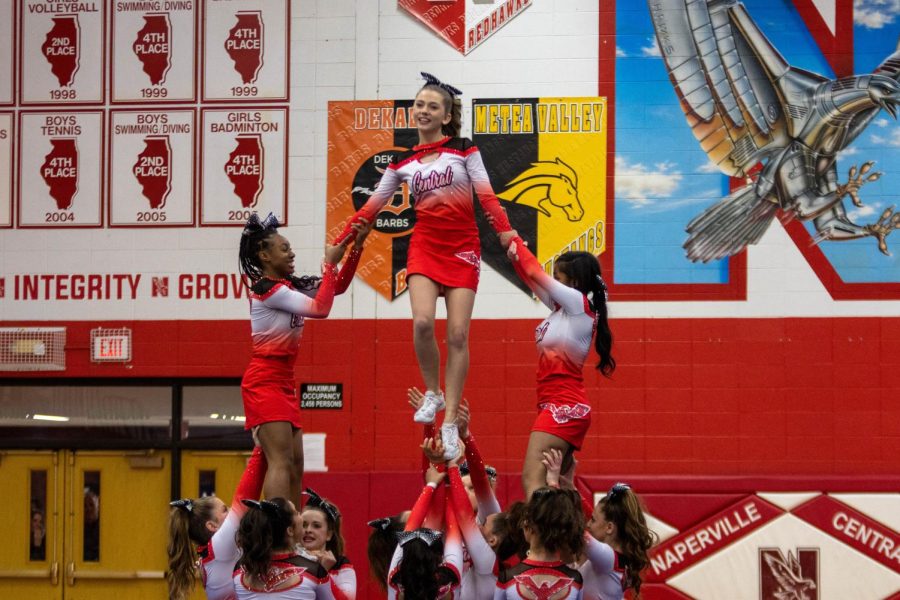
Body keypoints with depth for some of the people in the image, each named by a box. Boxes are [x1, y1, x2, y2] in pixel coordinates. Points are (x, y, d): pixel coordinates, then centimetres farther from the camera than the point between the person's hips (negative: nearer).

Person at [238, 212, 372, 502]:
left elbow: (338, 286, 17)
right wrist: (330, 263, -12)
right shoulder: (266, 288, -14)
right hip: (265, 381, -10)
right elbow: (320, 308, -19)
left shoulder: (289, 285, 13)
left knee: (295, 466, 7)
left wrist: (357, 247, 6)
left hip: (283, 382, 10)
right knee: (281, 462, -18)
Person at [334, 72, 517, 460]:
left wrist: (506, 231, -20)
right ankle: (433, 393, 2)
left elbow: (486, 195, -4)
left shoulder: (464, 151, 3)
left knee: (458, 333, -8)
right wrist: (340, 242, 7)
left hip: (462, 249, -1)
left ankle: (450, 421, -4)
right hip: (425, 246, 1)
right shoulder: (402, 163, 9)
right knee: (422, 322, -22)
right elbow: (372, 207, 12)